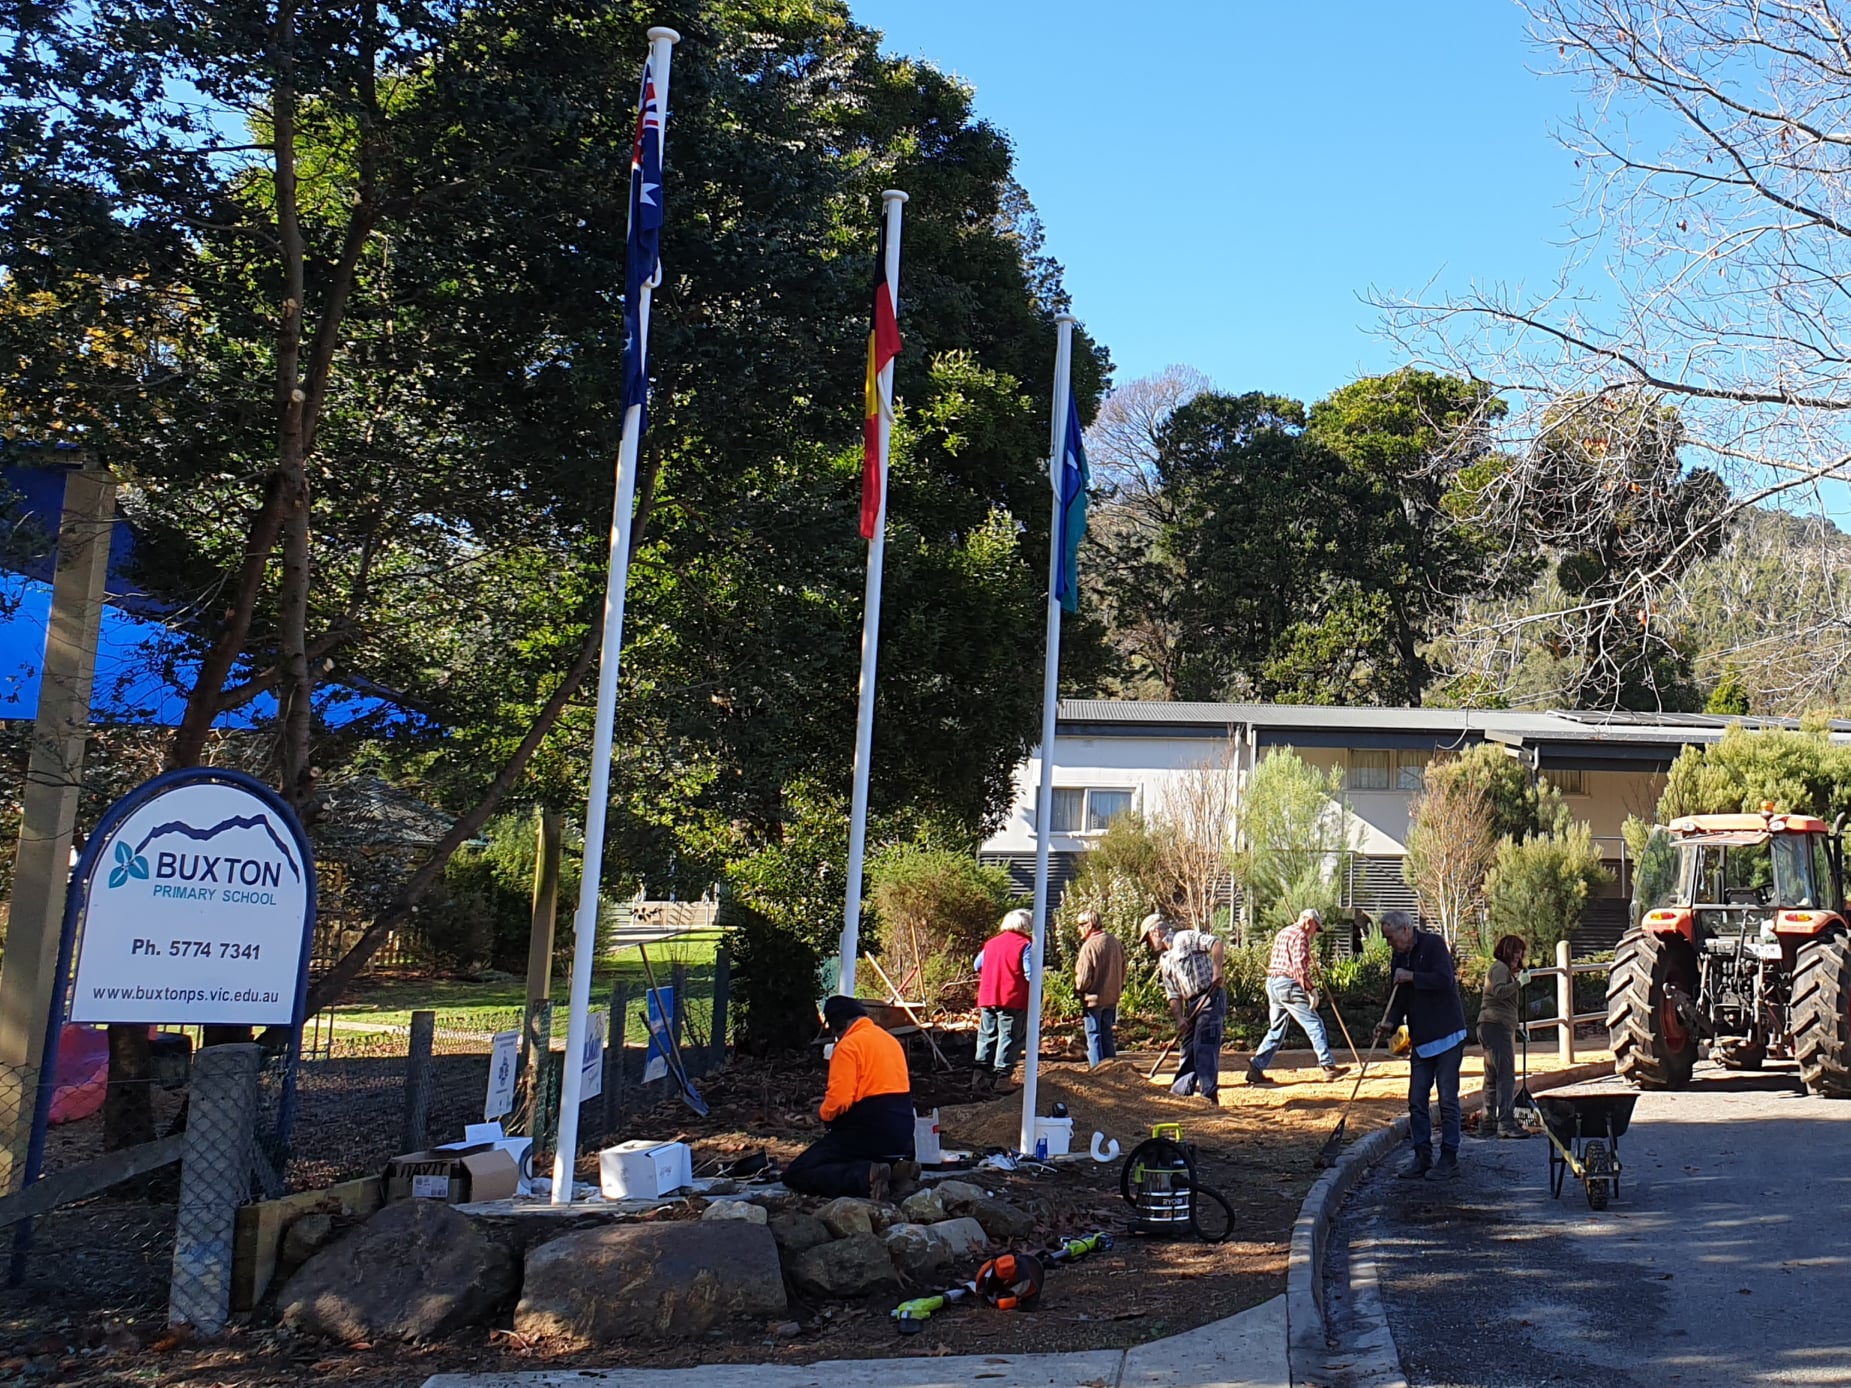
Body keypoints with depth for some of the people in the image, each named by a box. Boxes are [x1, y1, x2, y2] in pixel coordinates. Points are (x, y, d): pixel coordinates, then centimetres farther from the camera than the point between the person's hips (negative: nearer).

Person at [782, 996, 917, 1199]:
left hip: (867, 1133, -8)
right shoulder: (891, 1040, 15)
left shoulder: (848, 1045, -11)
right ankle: (893, 1168, 3)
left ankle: (866, 1177, -23)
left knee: (795, 1175, -5)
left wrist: (826, 1116, 0)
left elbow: (838, 1100, -20)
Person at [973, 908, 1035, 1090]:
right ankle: (1001, 1076, -2)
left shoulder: (991, 942, 12)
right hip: (1013, 999, -6)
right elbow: (1030, 973, -15)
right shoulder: (1025, 945, -8)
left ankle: (981, 1077, 18)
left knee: (987, 1036, 14)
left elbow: (978, 966, 20)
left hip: (987, 998, 6)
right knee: (1009, 1037, 1)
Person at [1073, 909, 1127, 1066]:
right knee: (1107, 1035, 17)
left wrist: (1077, 988, 1)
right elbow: (1123, 970, 10)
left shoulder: (1089, 946, -19)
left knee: (1094, 1036, 2)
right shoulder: (1115, 942, 3)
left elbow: (1084, 978, -18)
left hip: (1093, 998, -7)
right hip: (1112, 997, 7)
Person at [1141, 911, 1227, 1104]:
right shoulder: (1164, 961, 17)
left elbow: (1217, 944, -17)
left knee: (1204, 1046, -11)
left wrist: (1217, 971, -26)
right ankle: (1180, 1092, 24)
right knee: (1187, 1047, 14)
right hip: (1192, 1004, 9)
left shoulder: (1186, 938, -5)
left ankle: (1209, 1095, -9)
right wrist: (1179, 1018, -2)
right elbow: (1173, 994, 12)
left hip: (1211, 998, -9)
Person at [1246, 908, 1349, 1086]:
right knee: (1314, 1024, -4)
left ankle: (1255, 1068, 4)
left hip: (1272, 984, 9)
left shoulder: (1282, 934, 23)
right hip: (1288, 985, -9)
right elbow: (1299, 966, -18)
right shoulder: (1300, 935, -8)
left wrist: (1308, 956, 23)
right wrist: (1310, 989, -19)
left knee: (1276, 1030, 11)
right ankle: (1328, 1066, -6)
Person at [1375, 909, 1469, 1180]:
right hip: (1421, 1039, 7)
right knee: (1417, 1100, 5)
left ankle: (1449, 1158, 6)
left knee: (1448, 1099, -2)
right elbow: (1401, 997, 15)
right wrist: (1391, 1022, -2)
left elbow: (1445, 980, -21)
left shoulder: (1433, 945, -9)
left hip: (1448, 1035, -7)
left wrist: (1412, 977, -18)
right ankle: (1422, 1156, 11)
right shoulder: (1399, 959, 13)